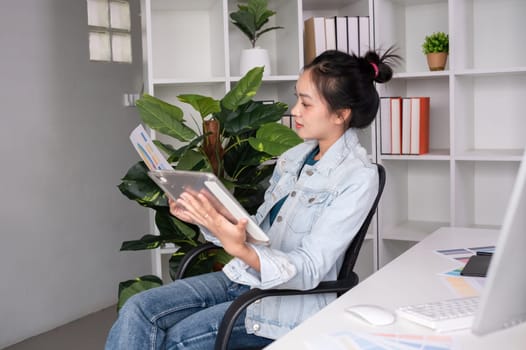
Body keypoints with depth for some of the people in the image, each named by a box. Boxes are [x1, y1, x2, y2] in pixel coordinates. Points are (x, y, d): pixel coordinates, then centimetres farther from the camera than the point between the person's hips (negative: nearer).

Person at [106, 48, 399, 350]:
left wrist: (240, 249, -36)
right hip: (245, 275, 7)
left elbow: (308, 271, -20)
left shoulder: (358, 177, -14)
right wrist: (204, 217, -3)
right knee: (138, 310, -11)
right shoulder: (294, 157, 8)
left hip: (292, 298, -7)